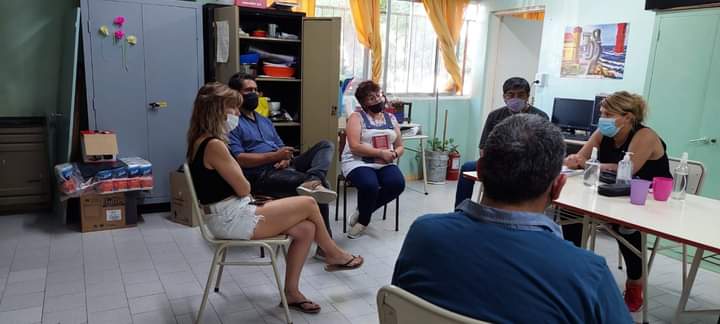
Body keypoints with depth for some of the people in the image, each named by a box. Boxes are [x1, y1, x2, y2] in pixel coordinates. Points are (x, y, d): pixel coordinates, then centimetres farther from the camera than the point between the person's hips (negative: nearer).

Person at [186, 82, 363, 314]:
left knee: (305, 229, 2)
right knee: (309, 204, -4)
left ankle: (291, 291, 13)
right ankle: (334, 255, 21)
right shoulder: (214, 145, -21)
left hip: (229, 216, 10)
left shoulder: (202, 141, 11)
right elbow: (243, 189, -15)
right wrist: (236, 168, 4)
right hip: (231, 220, -10)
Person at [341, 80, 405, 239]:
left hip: (385, 164, 5)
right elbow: (354, 147, -13)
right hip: (359, 163, -5)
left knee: (398, 183, -26)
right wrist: (381, 153, -18)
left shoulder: (391, 118, 16)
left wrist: (394, 154, -7)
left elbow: (400, 147, 18)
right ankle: (364, 219, -1)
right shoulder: (356, 117, 0)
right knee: (370, 185, -36)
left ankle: (362, 212, -2)